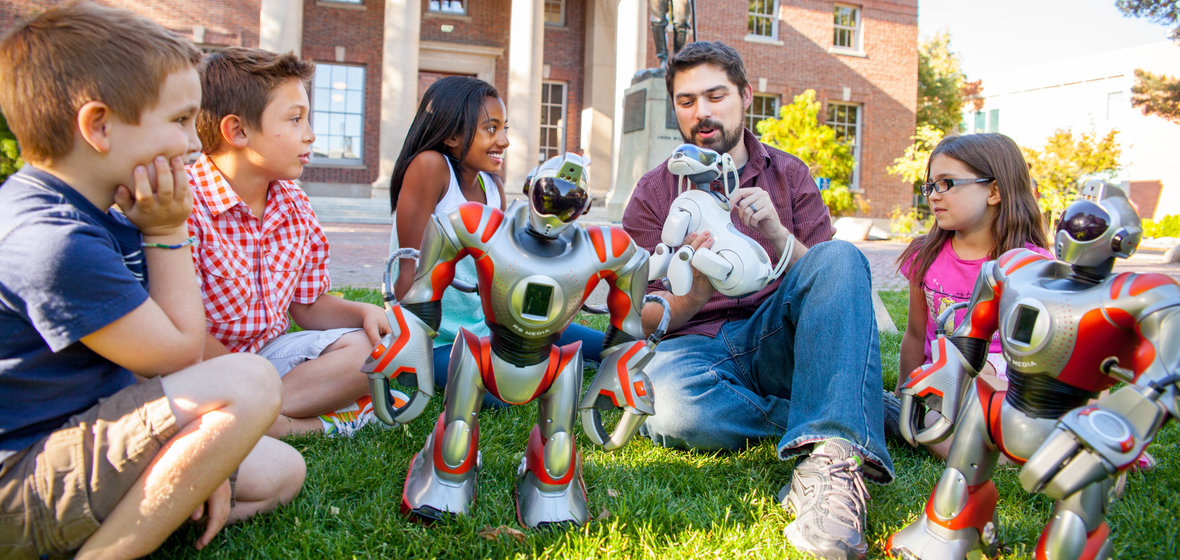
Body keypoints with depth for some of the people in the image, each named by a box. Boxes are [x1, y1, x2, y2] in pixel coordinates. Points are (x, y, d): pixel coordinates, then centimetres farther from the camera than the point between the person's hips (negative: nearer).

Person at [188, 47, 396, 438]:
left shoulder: (295, 205, 5)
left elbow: (310, 305, 11)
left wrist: (363, 312, -9)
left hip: (271, 350, 7)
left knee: (379, 345, -10)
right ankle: (319, 423, -17)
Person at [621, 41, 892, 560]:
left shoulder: (788, 175, 12)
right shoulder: (653, 193, 8)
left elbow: (828, 283, 3)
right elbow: (642, 319, 3)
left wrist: (777, 235, -16)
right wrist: (695, 292, -20)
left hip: (771, 340, 2)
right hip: (693, 346, -1)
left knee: (841, 257, -26)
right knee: (669, 411, -36)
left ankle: (830, 458, -41)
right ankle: (855, 418, -20)